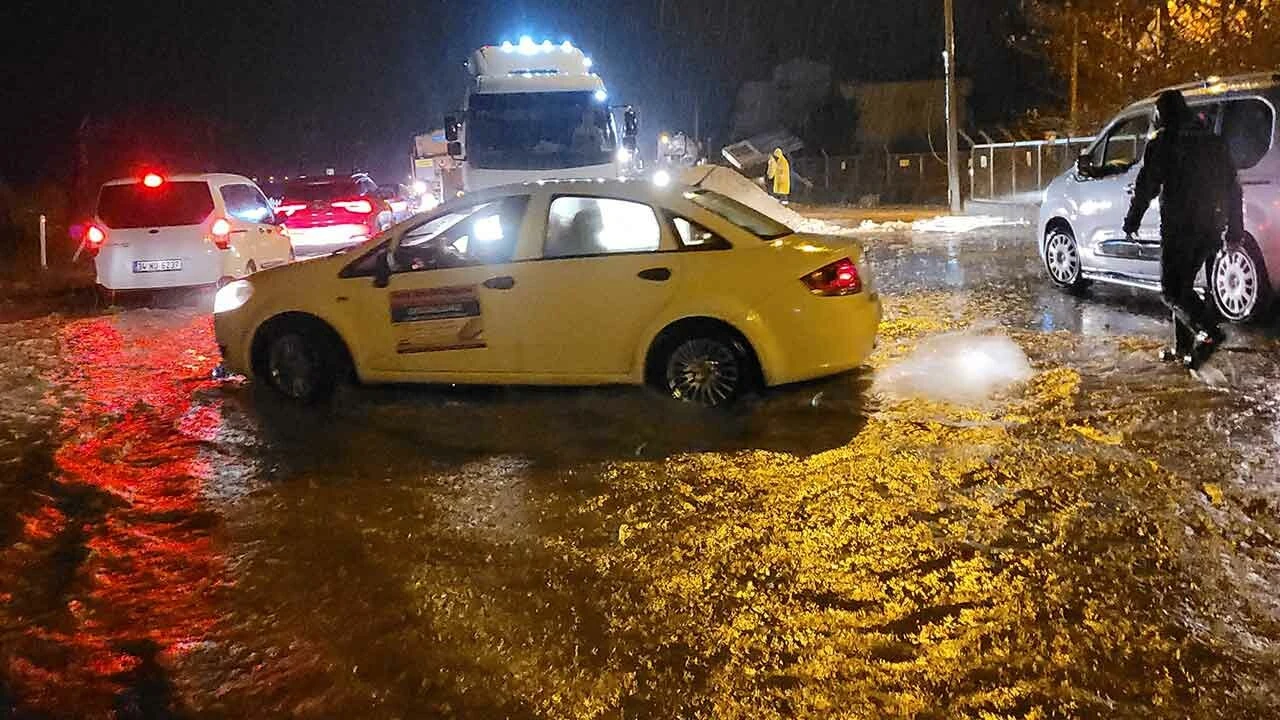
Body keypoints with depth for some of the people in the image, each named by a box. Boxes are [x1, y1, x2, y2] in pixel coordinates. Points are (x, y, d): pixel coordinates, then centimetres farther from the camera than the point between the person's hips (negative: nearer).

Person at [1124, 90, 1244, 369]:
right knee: (1183, 286, 17)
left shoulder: (1162, 143, -4)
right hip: (1211, 228, 7)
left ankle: (1208, 331, -24)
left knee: (1172, 289, -4)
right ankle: (1183, 347, 18)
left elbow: (1146, 186, -7)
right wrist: (1235, 229, 18)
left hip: (1179, 227, -7)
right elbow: (1233, 187, 15)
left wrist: (1132, 220, 4)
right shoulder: (1215, 142, 15)